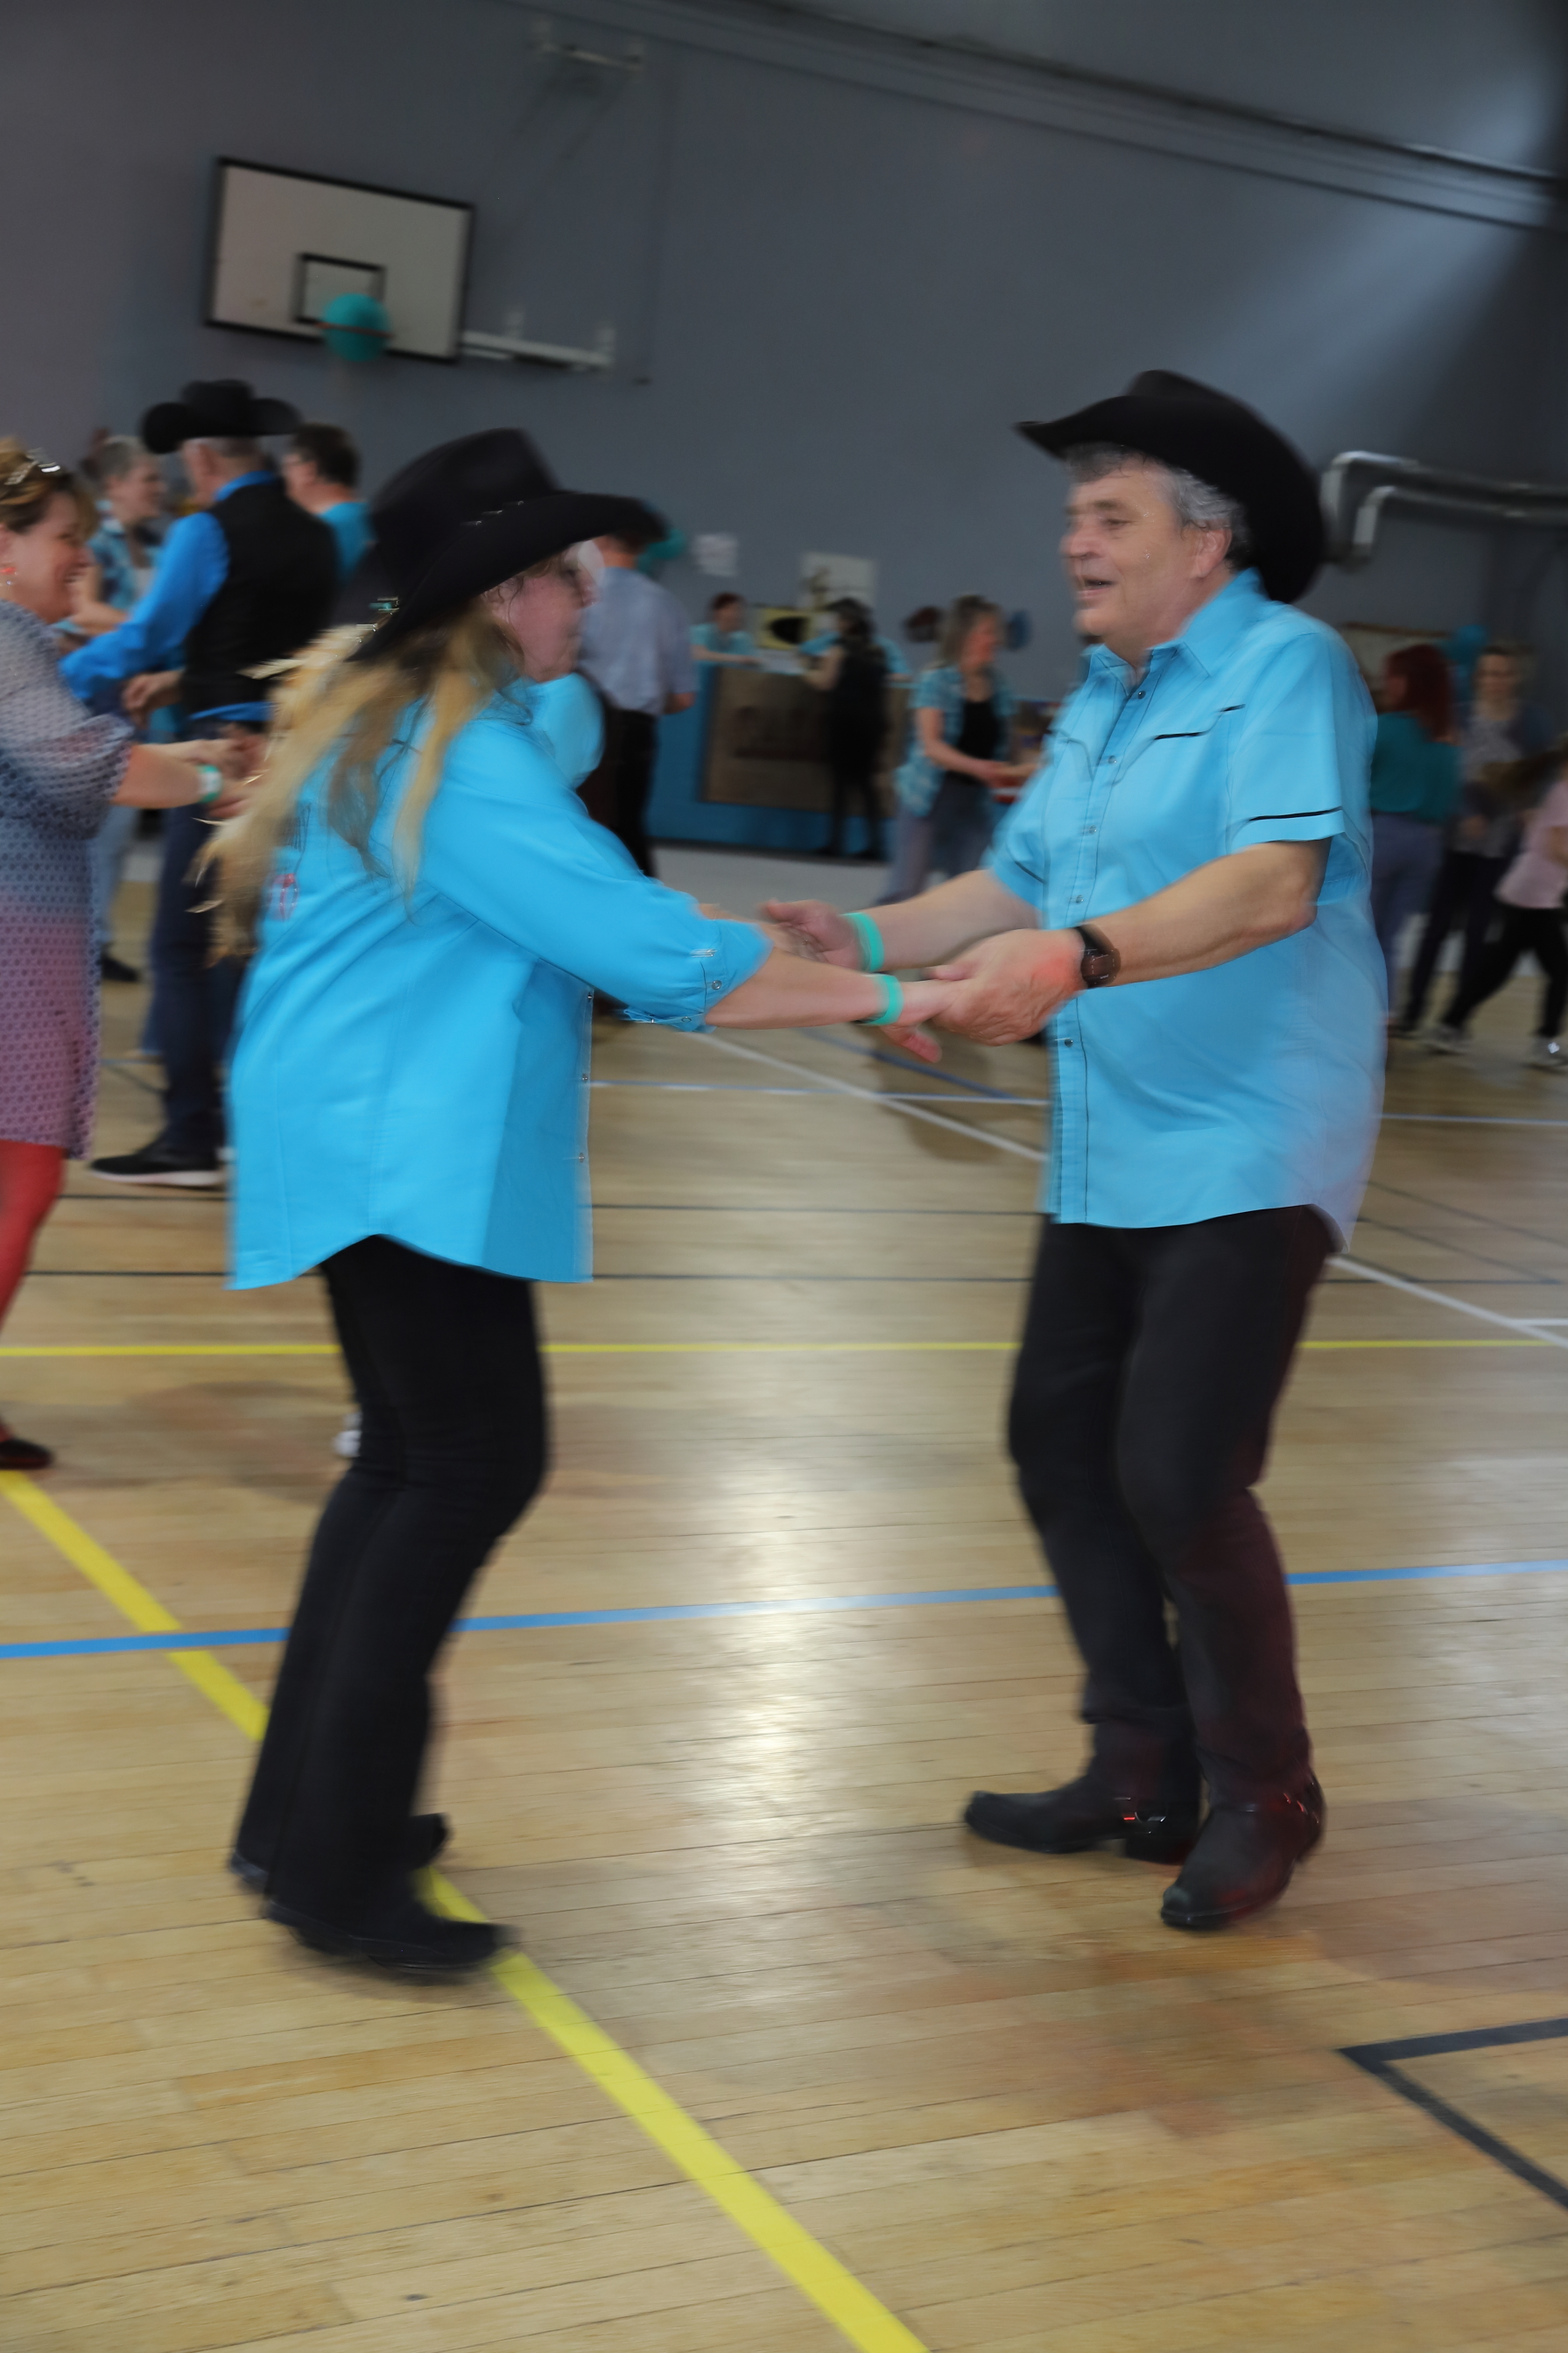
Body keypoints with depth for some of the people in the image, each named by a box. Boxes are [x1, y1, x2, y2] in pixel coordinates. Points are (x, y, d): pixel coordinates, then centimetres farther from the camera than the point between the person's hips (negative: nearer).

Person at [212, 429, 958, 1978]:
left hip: (372, 1144, 10)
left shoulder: (384, 724, 16)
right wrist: (871, 999, -12)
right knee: (474, 1464, -10)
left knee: (412, 1461, 14)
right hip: (413, 1154, -10)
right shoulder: (467, 755, -16)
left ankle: (307, 1815, 18)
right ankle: (340, 1869, -9)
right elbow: (653, 953, -20)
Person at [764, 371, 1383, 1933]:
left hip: (1248, 1149, -9)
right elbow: (1017, 883, 16)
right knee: (1061, 1440, 9)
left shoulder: (1286, 667, -12)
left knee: (1180, 1477, -10)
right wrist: (866, 940, 1)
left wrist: (1079, 958, -40)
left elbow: (1276, 881, -27)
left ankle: (1266, 1795, 12)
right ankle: (1142, 1772, 24)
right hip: (1109, 1154, 9)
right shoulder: (1102, 697, 15)